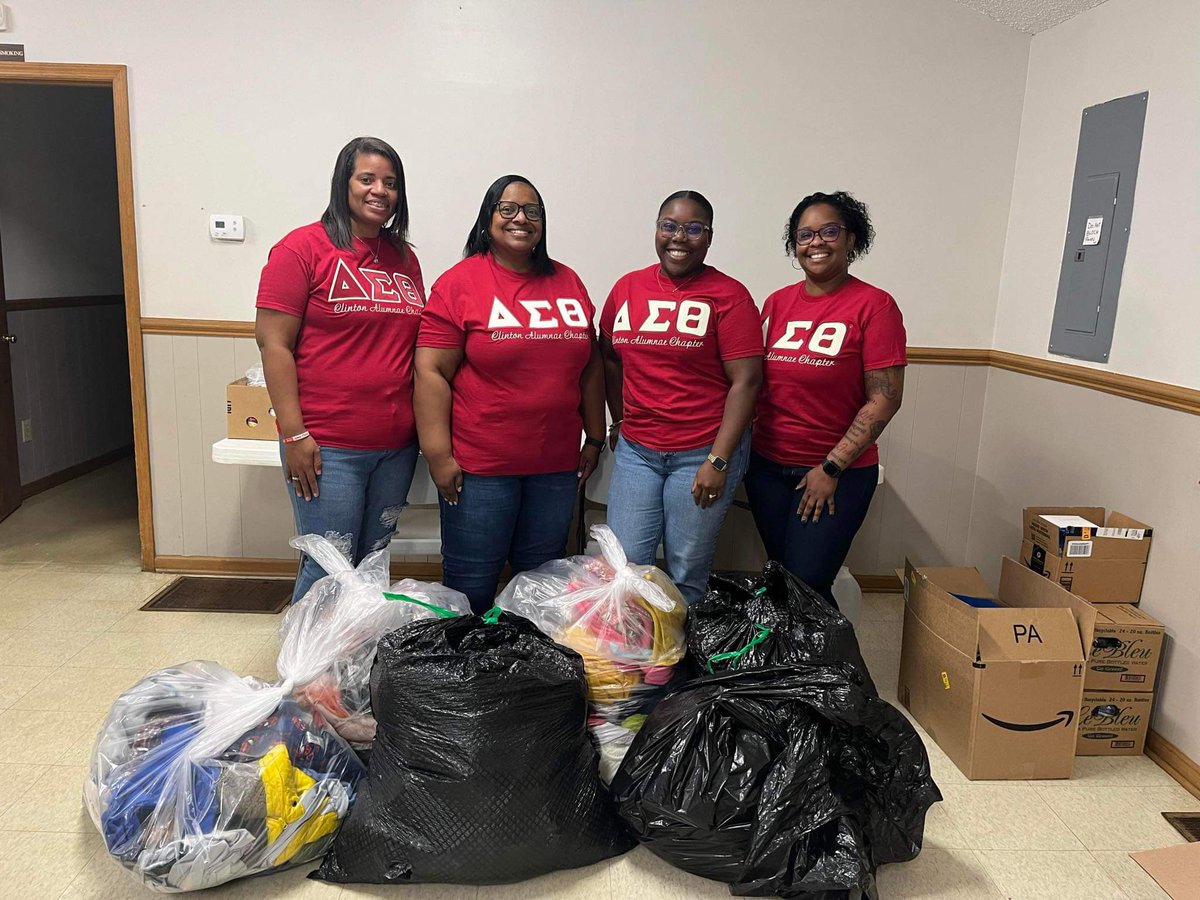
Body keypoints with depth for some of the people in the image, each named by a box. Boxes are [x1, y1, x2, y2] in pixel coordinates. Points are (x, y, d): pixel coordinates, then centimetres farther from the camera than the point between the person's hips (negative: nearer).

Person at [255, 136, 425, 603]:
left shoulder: (404, 257, 13)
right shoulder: (303, 248, -4)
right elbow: (272, 341, -9)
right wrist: (294, 433, -14)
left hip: (397, 446, 6)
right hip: (328, 447, -5)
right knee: (329, 570, 0)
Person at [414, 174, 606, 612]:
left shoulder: (568, 282, 10)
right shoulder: (459, 283, -4)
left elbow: (590, 365, 14)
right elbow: (431, 372, -9)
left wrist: (595, 439, 12)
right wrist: (438, 454, -13)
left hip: (557, 464, 4)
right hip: (479, 465, -4)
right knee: (472, 589, 6)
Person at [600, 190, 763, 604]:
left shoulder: (728, 295, -7)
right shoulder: (627, 288, 7)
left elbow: (746, 381, -11)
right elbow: (610, 356, 19)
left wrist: (718, 461, -15)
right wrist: (621, 420, 12)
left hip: (703, 453, -3)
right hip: (636, 449, 4)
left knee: (686, 573, 7)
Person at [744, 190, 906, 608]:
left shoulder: (874, 305, -9)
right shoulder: (777, 302, 6)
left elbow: (885, 399, -12)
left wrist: (831, 468, -14)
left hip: (838, 473, -4)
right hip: (768, 466, 5)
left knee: (806, 587, -4)